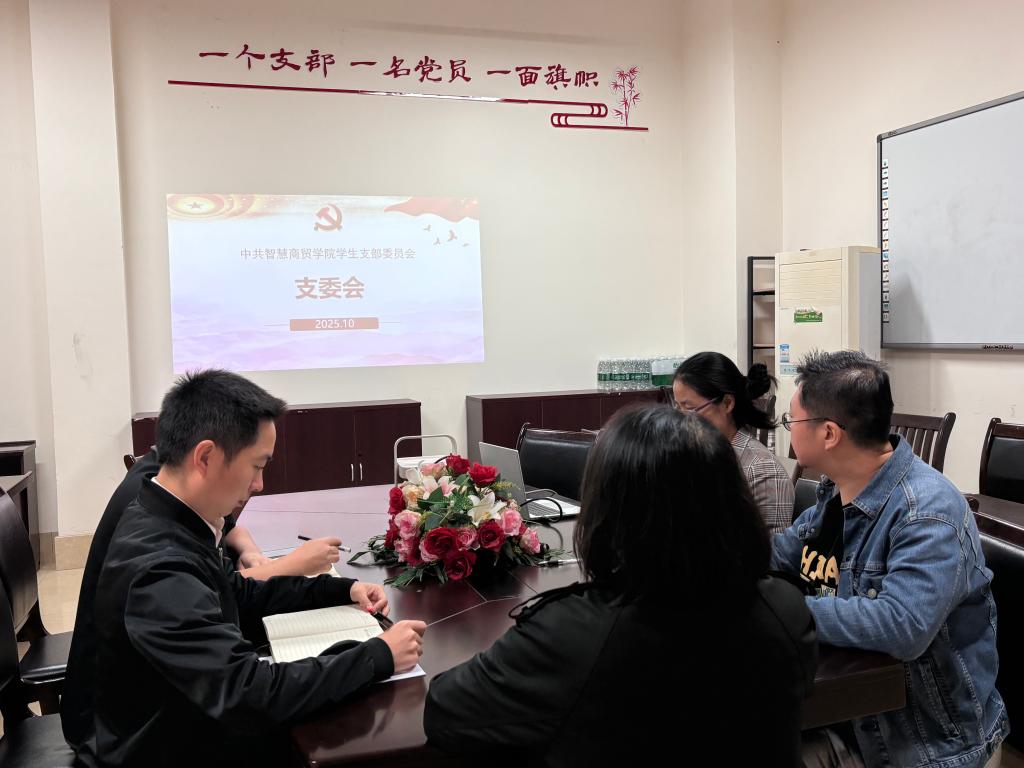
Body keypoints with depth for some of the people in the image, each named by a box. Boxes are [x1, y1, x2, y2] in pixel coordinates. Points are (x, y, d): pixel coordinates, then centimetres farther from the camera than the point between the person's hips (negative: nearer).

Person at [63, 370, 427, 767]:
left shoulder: (166, 524, -4)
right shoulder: (158, 570, -31)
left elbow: (242, 598, 11)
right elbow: (256, 696, -32)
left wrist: (342, 589, 2)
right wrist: (379, 655, -22)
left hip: (181, 726, 7)